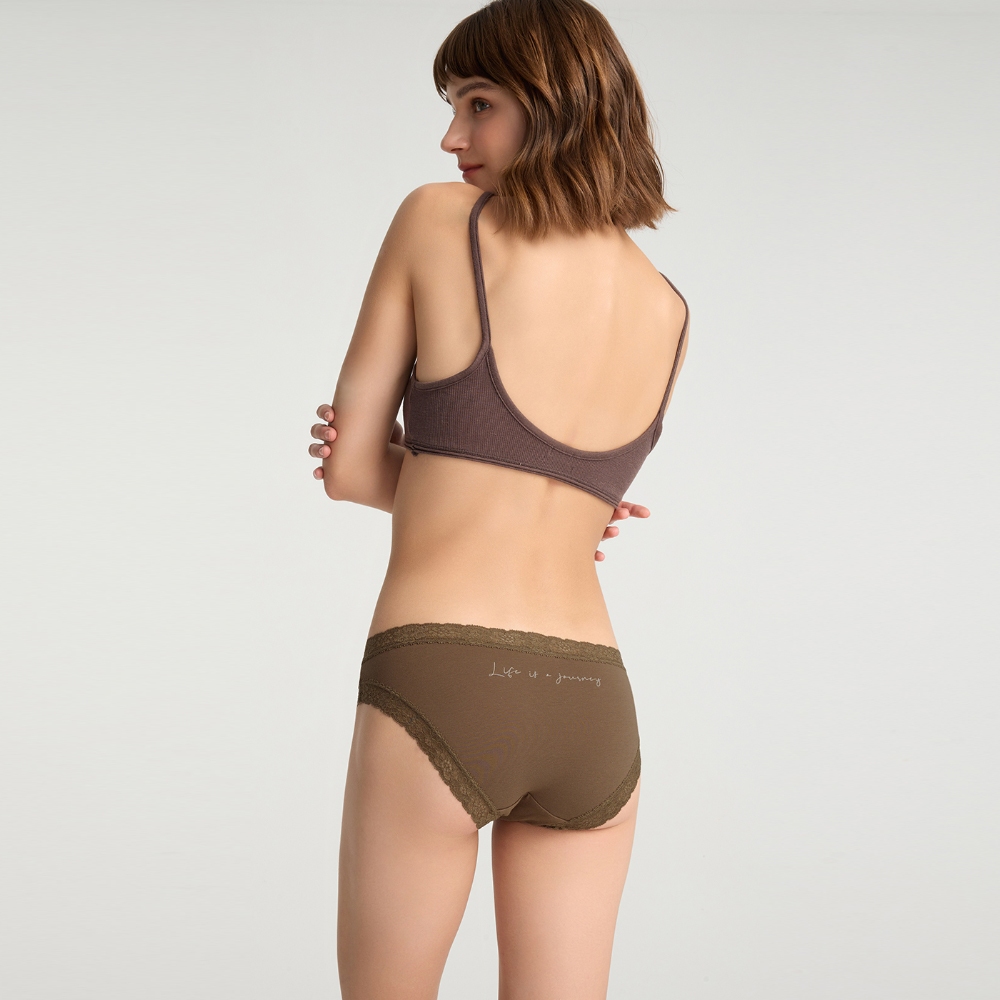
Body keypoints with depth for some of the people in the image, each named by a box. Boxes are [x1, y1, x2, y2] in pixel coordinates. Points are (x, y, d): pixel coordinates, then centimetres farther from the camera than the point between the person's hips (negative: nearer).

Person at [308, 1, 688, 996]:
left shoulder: (436, 220, -1)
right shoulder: (667, 315, 12)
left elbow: (352, 467, 4)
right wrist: (428, 468, 5)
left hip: (435, 692, -4)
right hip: (592, 713, 4)